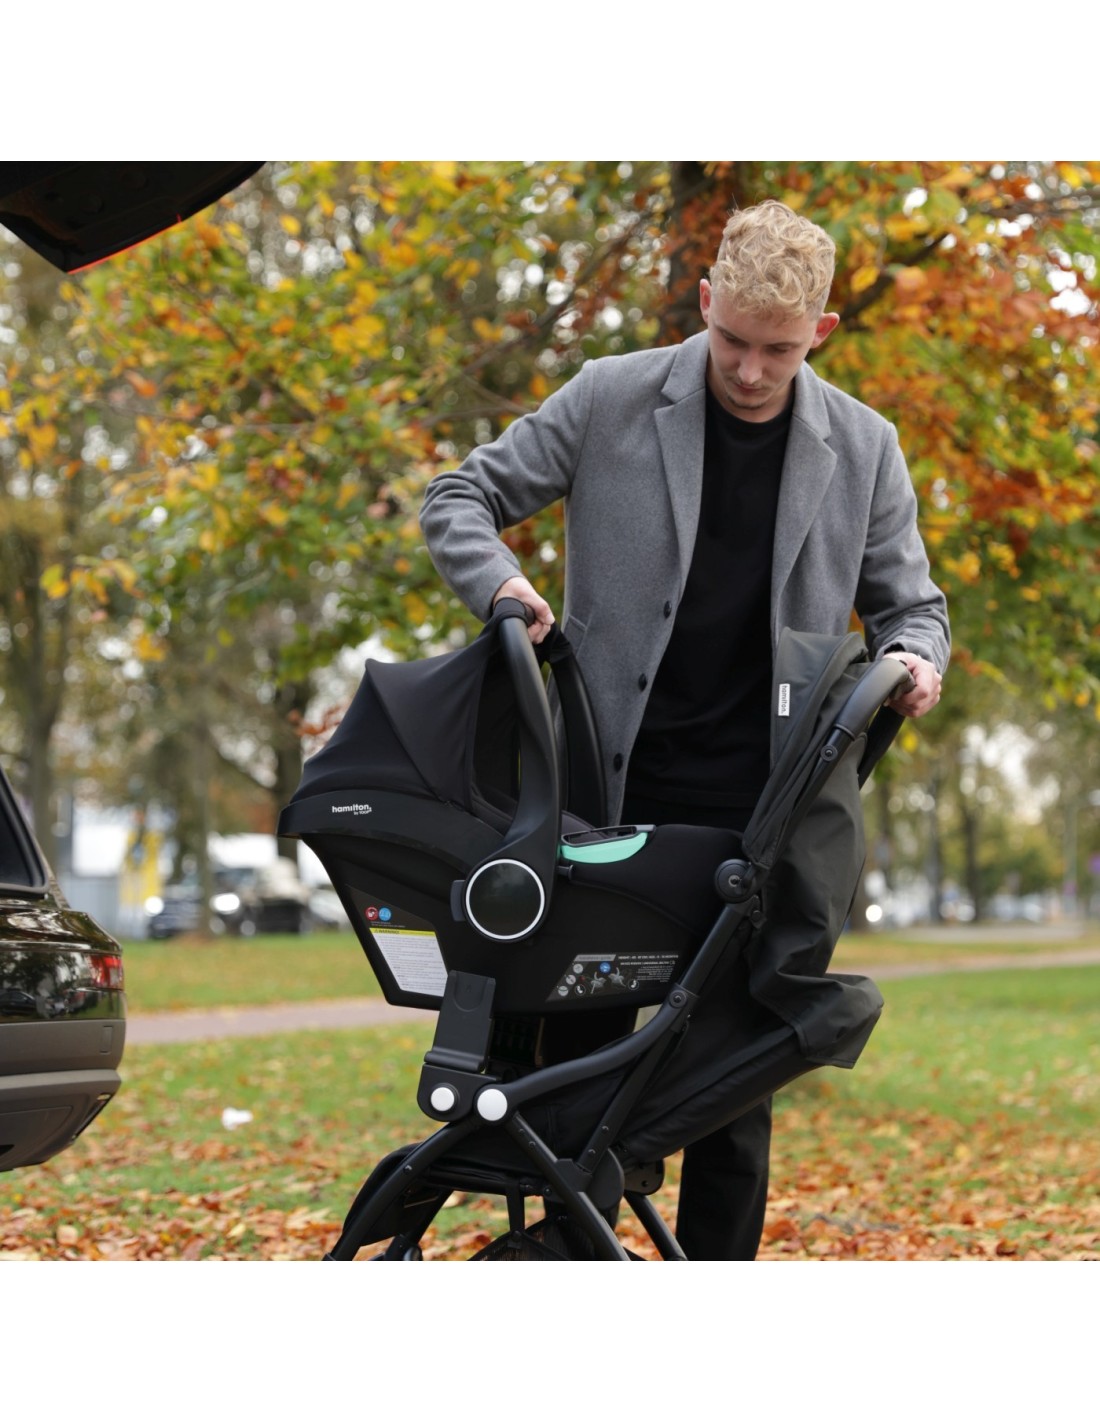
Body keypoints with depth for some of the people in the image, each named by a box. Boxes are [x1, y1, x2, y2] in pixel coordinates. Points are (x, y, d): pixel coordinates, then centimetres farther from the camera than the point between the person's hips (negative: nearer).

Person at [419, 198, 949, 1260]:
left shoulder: (863, 448, 4)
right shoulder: (610, 401, -2)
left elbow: (908, 602, 14)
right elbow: (458, 501, 5)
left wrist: (914, 658, -9)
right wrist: (501, 584, -15)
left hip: (755, 811, 1)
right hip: (611, 791, -1)